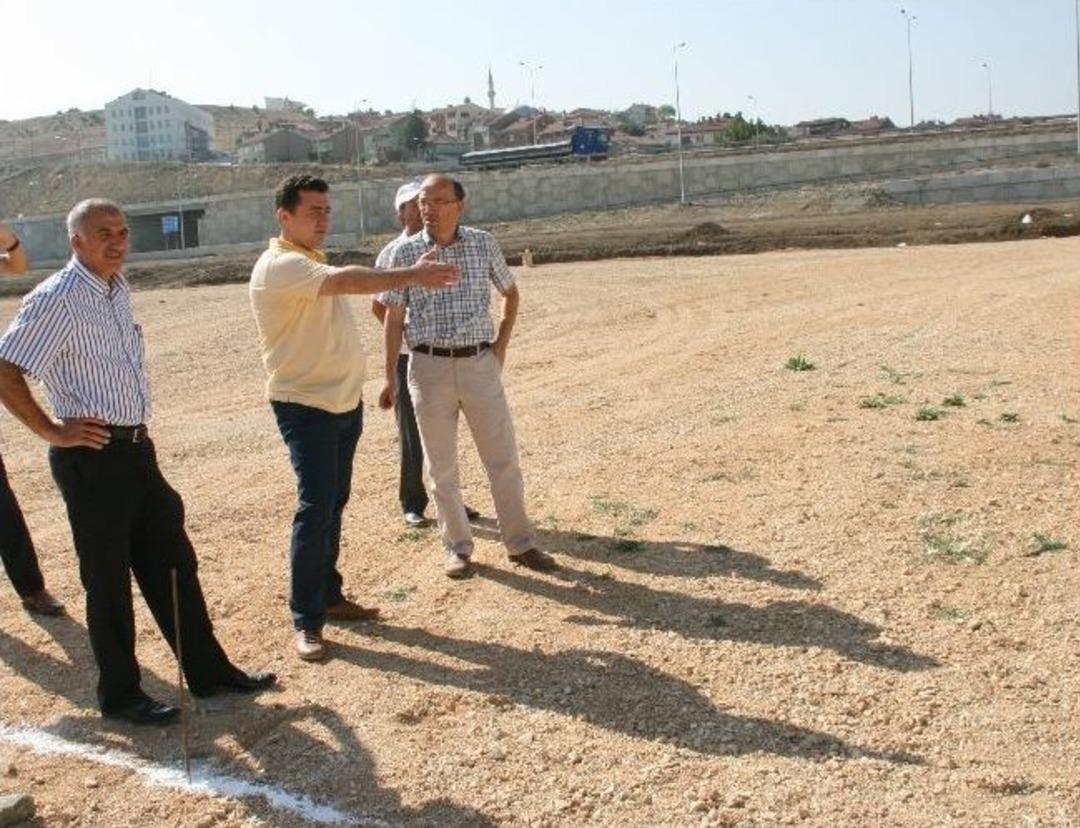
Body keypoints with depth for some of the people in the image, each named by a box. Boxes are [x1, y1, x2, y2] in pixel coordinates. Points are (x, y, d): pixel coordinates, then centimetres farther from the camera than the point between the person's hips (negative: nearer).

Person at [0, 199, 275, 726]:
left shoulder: (118, 289, 10)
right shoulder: (57, 300, -15)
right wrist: (51, 431, -16)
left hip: (136, 448, 8)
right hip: (92, 458, -8)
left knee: (172, 563, 13)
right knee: (108, 580, 4)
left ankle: (208, 672, 25)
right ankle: (119, 695, 20)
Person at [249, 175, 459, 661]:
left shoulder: (315, 262, 17)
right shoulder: (279, 266, -17)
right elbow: (346, 281, -31)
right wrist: (412, 276, -33)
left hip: (344, 401, 9)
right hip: (305, 405, -9)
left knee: (334, 505, 15)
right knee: (316, 509, -10)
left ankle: (329, 596, 27)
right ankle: (306, 622, -2)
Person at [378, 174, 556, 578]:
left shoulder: (484, 244, 1)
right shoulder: (405, 252, -1)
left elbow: (510, 292, 16)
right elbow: (394, 318, 2)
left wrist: (501, 344, 6)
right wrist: (390, 377, -1)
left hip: (480, 364, 1)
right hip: (429, 367, -1)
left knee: (504, 458, 5)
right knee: (442, 465, 7)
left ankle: (520, 542, 18)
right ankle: (457, 547, 22)